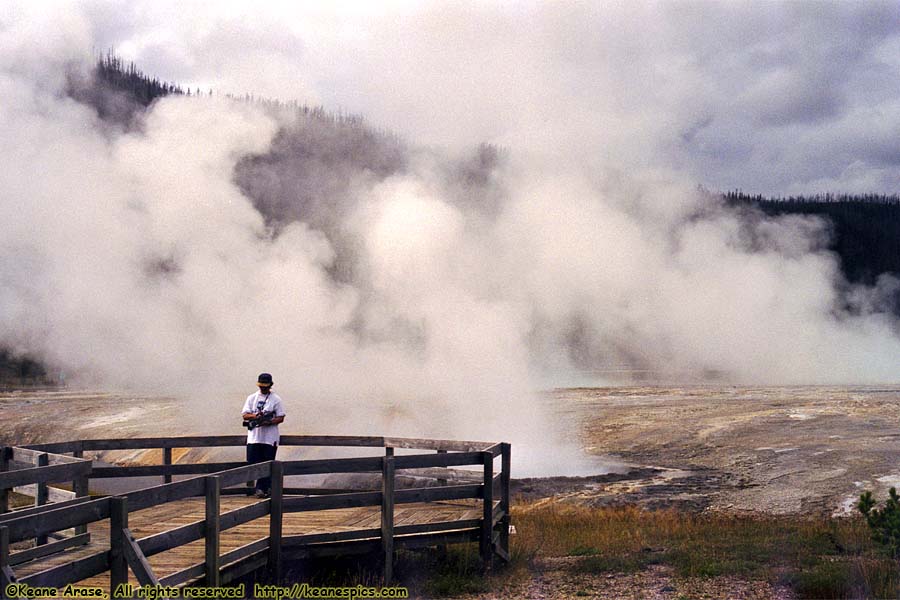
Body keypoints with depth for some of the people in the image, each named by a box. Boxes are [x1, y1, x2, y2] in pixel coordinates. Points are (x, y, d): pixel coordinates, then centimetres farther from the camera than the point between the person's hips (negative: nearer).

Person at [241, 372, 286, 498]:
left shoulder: (276, 399, 3)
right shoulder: (251, 398, 11)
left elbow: (281, 418, -1)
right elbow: (245, 415, 5)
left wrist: (269, 421, -19)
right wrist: (255, 416, -16)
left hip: (270, 437, -2)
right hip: (254, 437, 3)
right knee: (253, 463, 0)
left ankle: (262, 488, 3)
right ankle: (261, 488, 12)